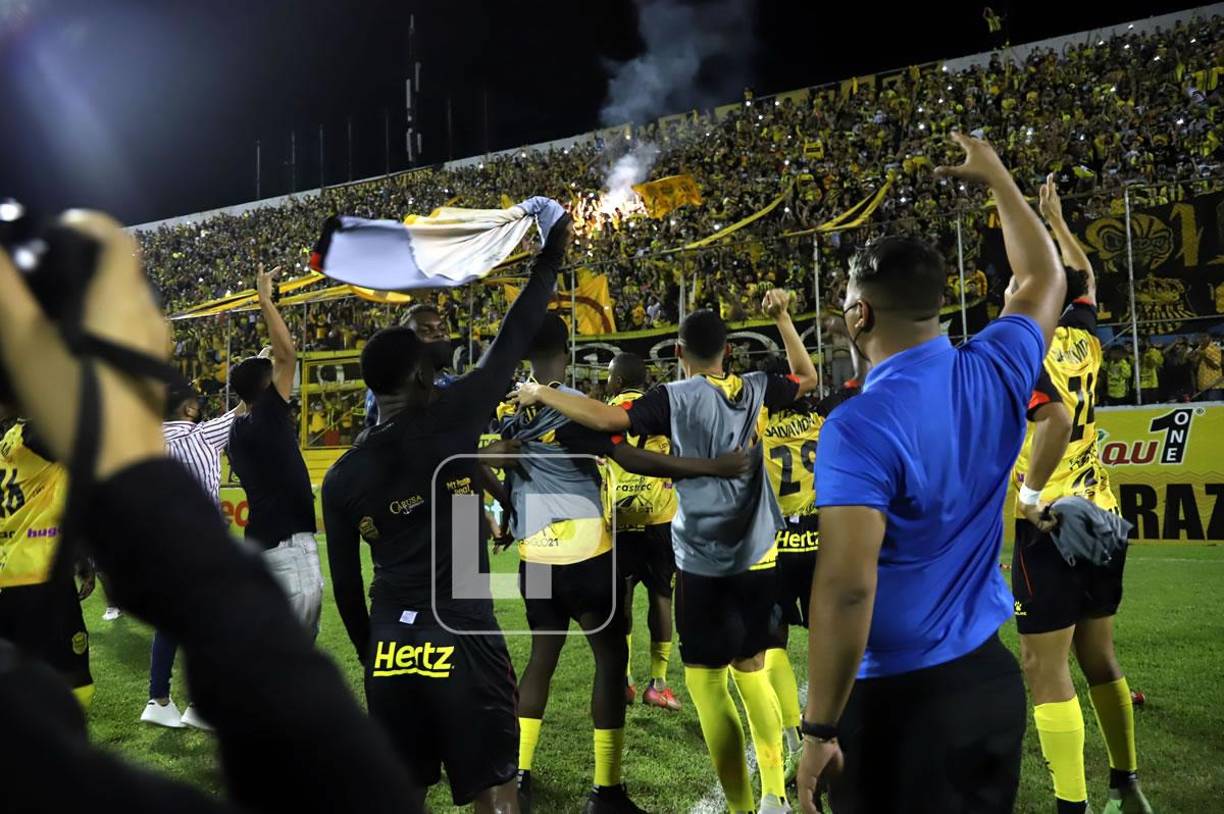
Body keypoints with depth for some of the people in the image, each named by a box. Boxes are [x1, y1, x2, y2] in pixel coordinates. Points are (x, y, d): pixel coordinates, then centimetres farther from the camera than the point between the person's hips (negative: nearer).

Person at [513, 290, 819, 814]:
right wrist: (782, 317, 26)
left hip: (705, 561, -5)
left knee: (705, 679, 4)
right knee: (750, 669, 19)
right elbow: (807, 378, 23)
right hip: (758, 556, 5)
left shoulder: (676, 398, -10)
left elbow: (608, 419, -23)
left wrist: (543, 393, -11)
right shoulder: (755, 390, 4)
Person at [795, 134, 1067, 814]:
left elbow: (847, 588, -26)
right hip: (992, 679, 7)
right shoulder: (997, 374, -2)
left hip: (898, 699, -7)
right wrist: (996, 178, 30)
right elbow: (1044, 280, 20)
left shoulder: (860, 426, -21)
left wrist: (819, 730, -18)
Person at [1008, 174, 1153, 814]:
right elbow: (1084, 277, 28)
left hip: (1051, 526, -8)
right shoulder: (1082, 339, 7)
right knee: (1098, 658, 18)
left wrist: (1031, 494, -21)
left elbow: (1057, 418, -31)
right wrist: (1055, 219, 38)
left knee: (1045, 672, -3)